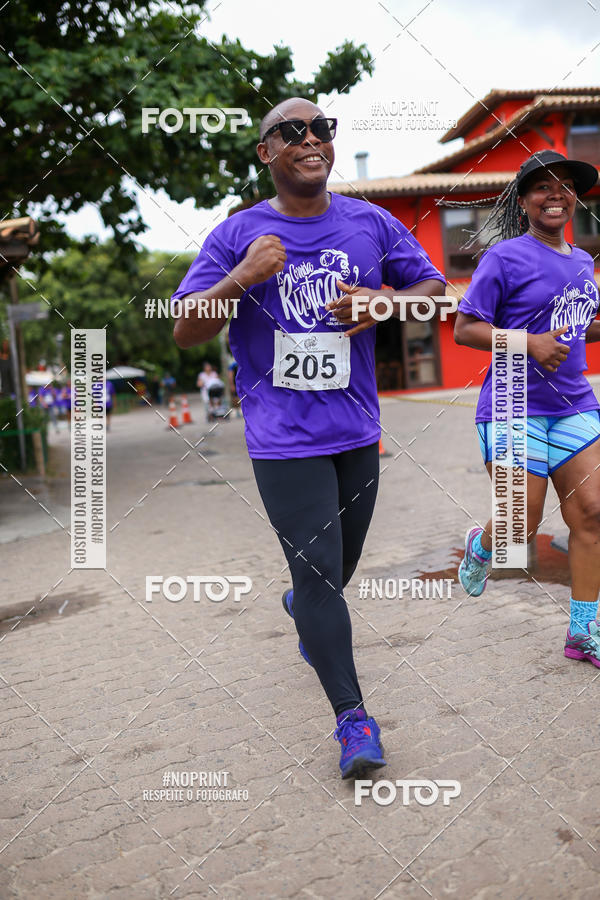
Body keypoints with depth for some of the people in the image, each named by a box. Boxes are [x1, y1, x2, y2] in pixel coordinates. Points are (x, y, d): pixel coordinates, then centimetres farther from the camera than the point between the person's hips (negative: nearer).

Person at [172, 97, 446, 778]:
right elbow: (184, 333, -4)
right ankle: (352, 717, 6)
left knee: (341, 563, 20)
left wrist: (387, 303, -10)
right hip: (283, 440, -4)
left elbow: (435, 286, 12)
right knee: (319, 572, -7)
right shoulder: (237, 235, -3)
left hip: (358, 432, 4)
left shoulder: (371, 224, 5)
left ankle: (300, 606, 54)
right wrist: (242, 278, -21)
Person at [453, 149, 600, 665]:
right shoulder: (505, 258, -8)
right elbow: (464, 329, -10)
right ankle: (481, 545, 36)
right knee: (522, 528, -1)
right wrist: (530, 342, -22)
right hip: (515, 408, -6)